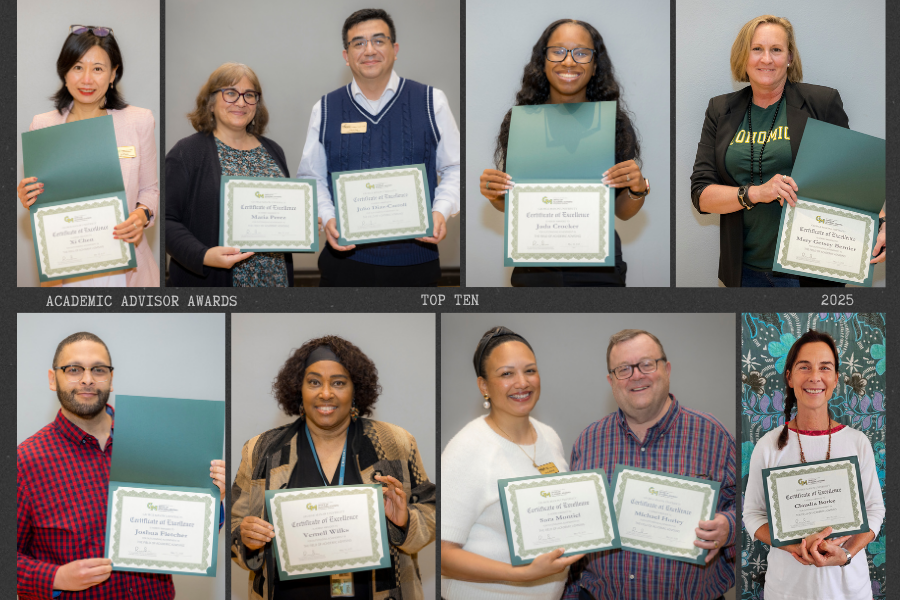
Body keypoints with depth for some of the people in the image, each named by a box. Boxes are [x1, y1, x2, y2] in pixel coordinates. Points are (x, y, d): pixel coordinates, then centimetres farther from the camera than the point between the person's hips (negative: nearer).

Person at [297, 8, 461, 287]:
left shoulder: (431, 102, 4)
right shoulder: (325, 110, 7)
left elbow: (454, 169, 7)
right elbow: (311, 178, 10)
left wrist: (441, 212, -11)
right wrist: (327, 218, -8)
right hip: (346, 257, 1)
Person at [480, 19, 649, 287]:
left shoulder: (615, 123, -2)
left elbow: (622, 212, 3)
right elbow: (509, 204, 8)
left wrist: (638, 189, -17)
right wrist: (494, 195, -13)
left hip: (597, 272, -1)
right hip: (533, 270, 1)